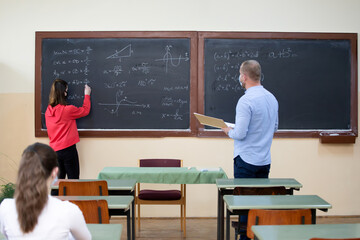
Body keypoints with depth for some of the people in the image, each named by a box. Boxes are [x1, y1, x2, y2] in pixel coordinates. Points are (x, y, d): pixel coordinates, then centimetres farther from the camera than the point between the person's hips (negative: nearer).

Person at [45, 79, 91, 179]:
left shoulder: (48, 111, 4)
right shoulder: (68, 110, -14)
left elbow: (50, 133, 12)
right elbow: (85, 110, 3)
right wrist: (87, 95, 16)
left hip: (54, 149, 7)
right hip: (68, 148, -6)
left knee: (59, 180, 10)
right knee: (73, 180, -1)